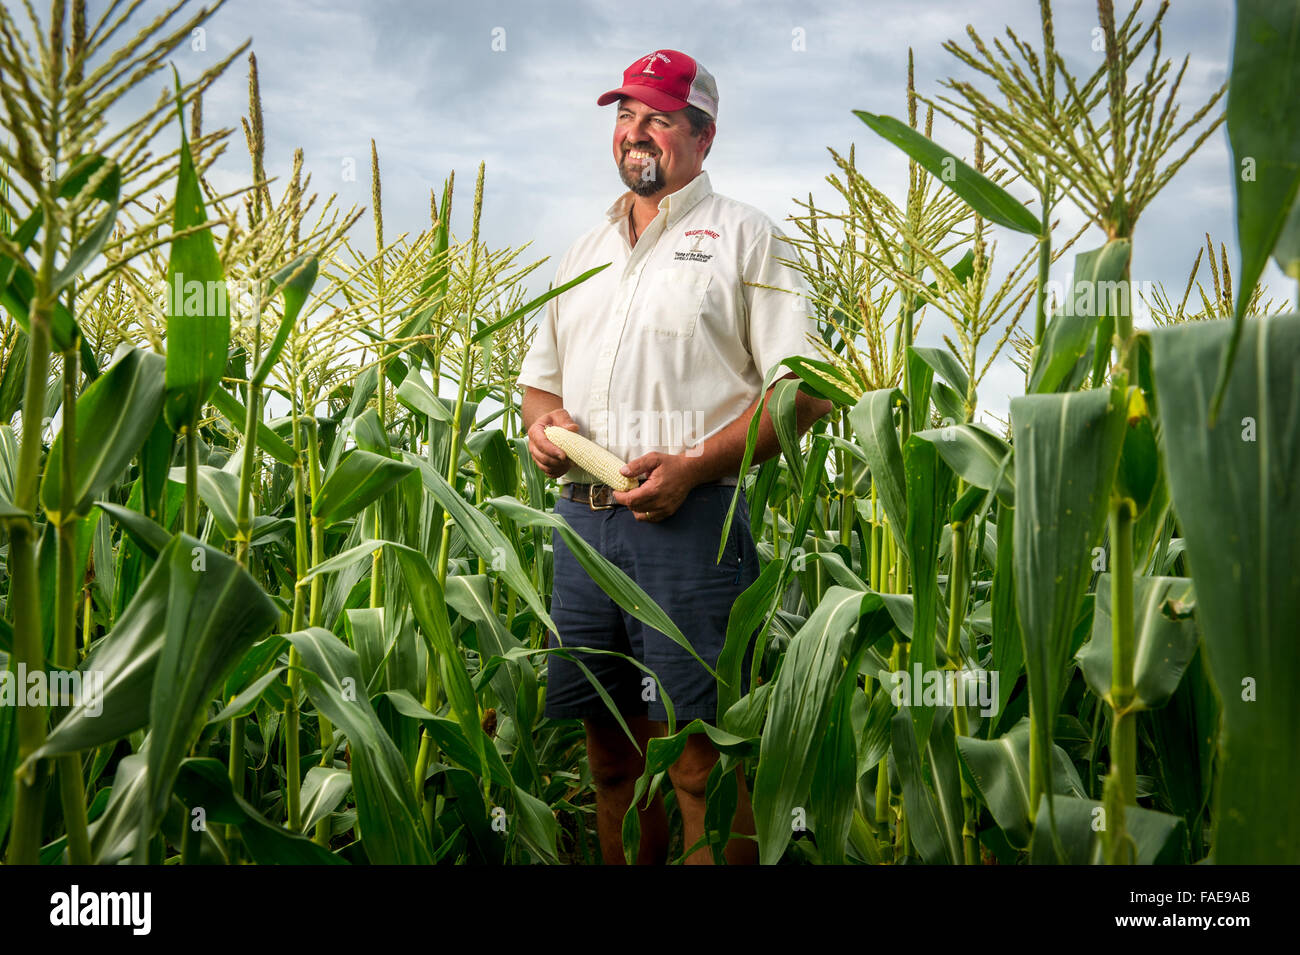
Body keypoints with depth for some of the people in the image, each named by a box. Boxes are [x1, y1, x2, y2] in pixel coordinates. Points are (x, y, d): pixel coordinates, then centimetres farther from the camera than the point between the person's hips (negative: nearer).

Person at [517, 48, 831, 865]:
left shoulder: (742, 235, 3)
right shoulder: (587, 252, 22)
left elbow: (805, 391, -5)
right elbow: (539, 375, 28)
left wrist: (693, 466, -16)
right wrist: (542, 420, 3)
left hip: (689, 522, -6)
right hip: (583, 520, 6)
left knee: (701, 757, -6)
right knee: (611, 749, 12)